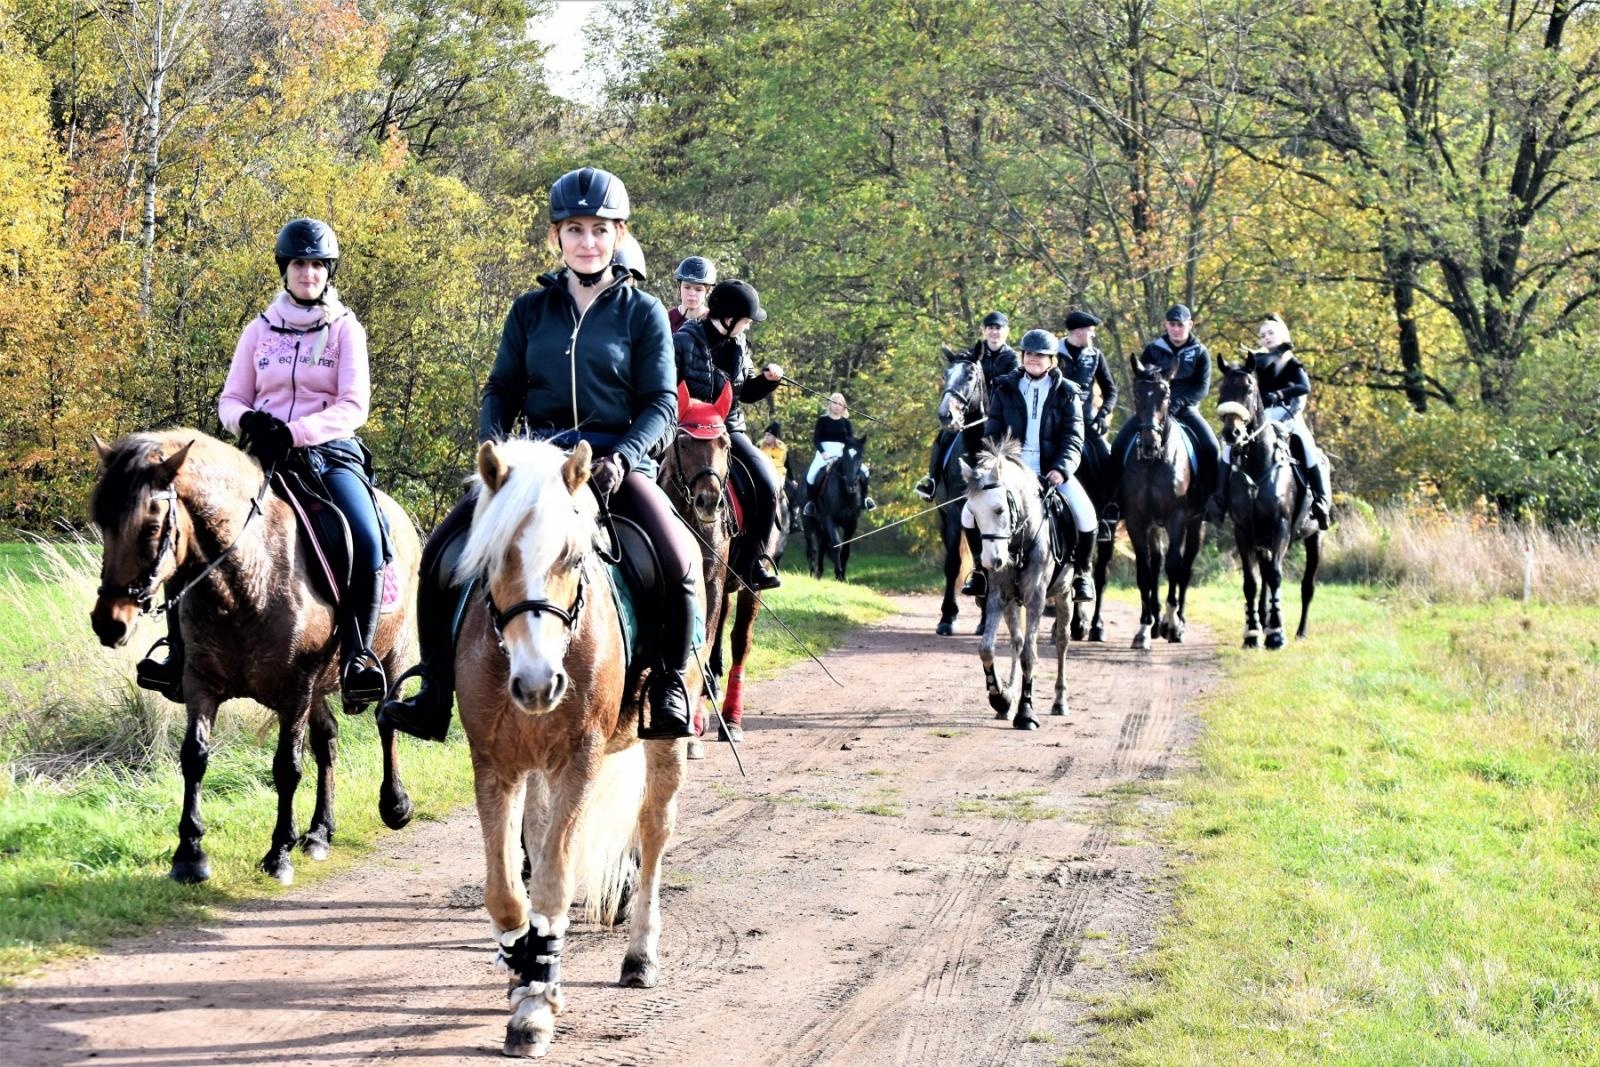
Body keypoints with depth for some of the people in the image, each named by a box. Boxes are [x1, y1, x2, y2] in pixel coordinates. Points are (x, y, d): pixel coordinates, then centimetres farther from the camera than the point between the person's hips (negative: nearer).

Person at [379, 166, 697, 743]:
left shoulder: (643, 312, 3)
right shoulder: (530, 310, 10)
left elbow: (661, 403, -2)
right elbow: (501, 391, 10)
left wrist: (622, 457, -19)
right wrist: (492, 441, -11)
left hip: (617, 460, -3)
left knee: (678, 562, -29)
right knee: (441, 550, -13)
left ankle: (670, 685, -7)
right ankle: (434, 694, -5)